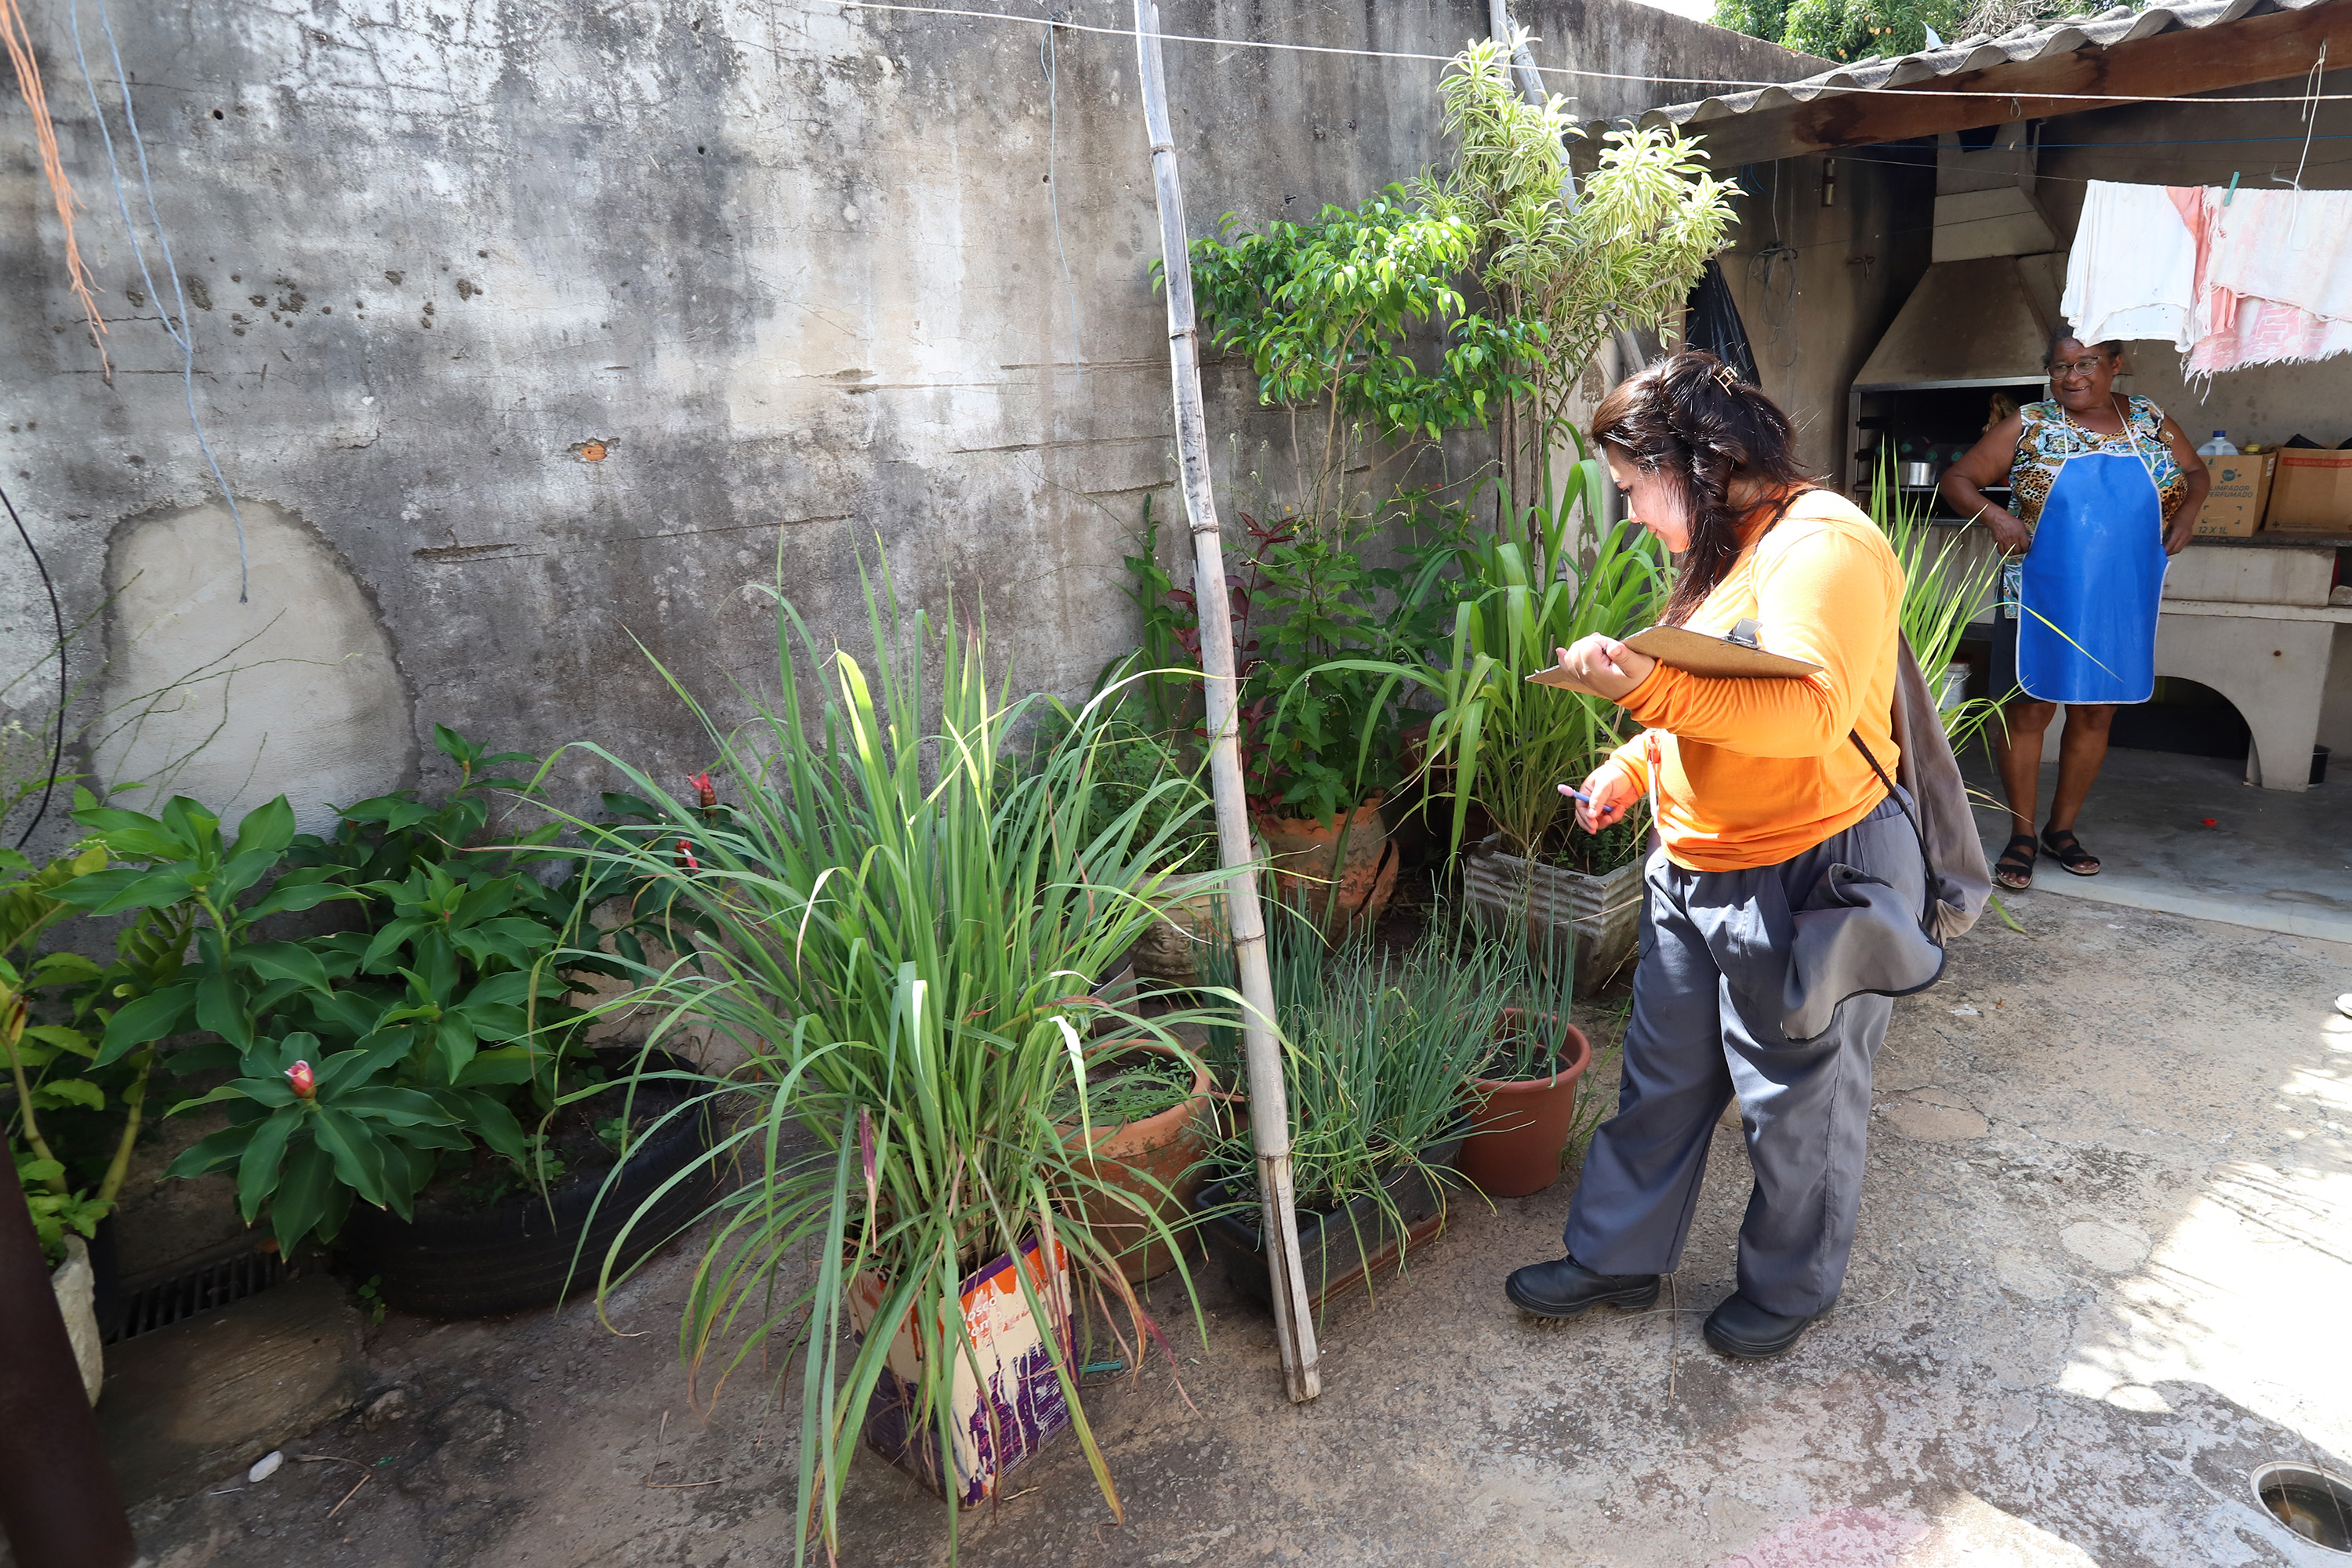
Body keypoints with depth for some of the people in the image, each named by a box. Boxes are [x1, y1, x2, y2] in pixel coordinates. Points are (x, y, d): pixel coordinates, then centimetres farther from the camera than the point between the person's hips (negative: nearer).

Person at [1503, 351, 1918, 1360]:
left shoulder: (1820, 543, -19)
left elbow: (1810, 708, -35)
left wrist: (1647, 688, -46)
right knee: (1661, 1082, 18)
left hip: (1809, 878, -9)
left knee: (1798, 1107, 11)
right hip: (1694, 872, 9)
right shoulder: (1729, 550, 13)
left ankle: (1790, 1288, 34)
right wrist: (1634, 766, 10)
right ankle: (1618, 1258, 34)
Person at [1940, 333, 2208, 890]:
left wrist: (2187, 512, 1)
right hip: (2041, 597, -3)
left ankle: (2062, 829, 23)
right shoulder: (2029, 426, -3)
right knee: (2028, 710, -3)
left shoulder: (2150, 420, 7)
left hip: (2120, 603, 4)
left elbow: (2196, 472, 21)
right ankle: (2022, 837, 10)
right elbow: (1957, 478, 0)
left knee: (2095, 714, 9)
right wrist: (1994, 515, -18)